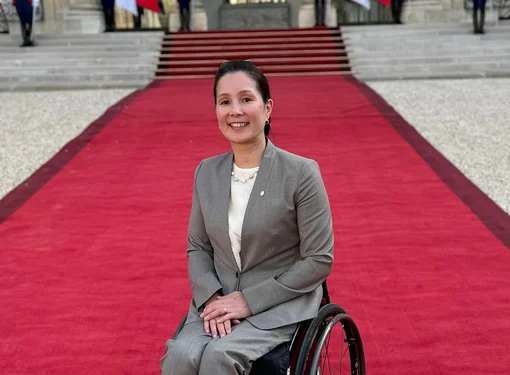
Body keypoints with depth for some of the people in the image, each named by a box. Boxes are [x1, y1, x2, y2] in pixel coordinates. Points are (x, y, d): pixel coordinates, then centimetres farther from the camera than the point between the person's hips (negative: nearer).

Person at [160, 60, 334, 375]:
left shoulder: (301, 173, -11)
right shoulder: (206, 173, 4)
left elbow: (319, 261, -9)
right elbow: (198, 248, 11)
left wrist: (250, 300, -13)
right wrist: (212, 296, -9)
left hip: (281, 303, -4)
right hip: (219, 301, 4)